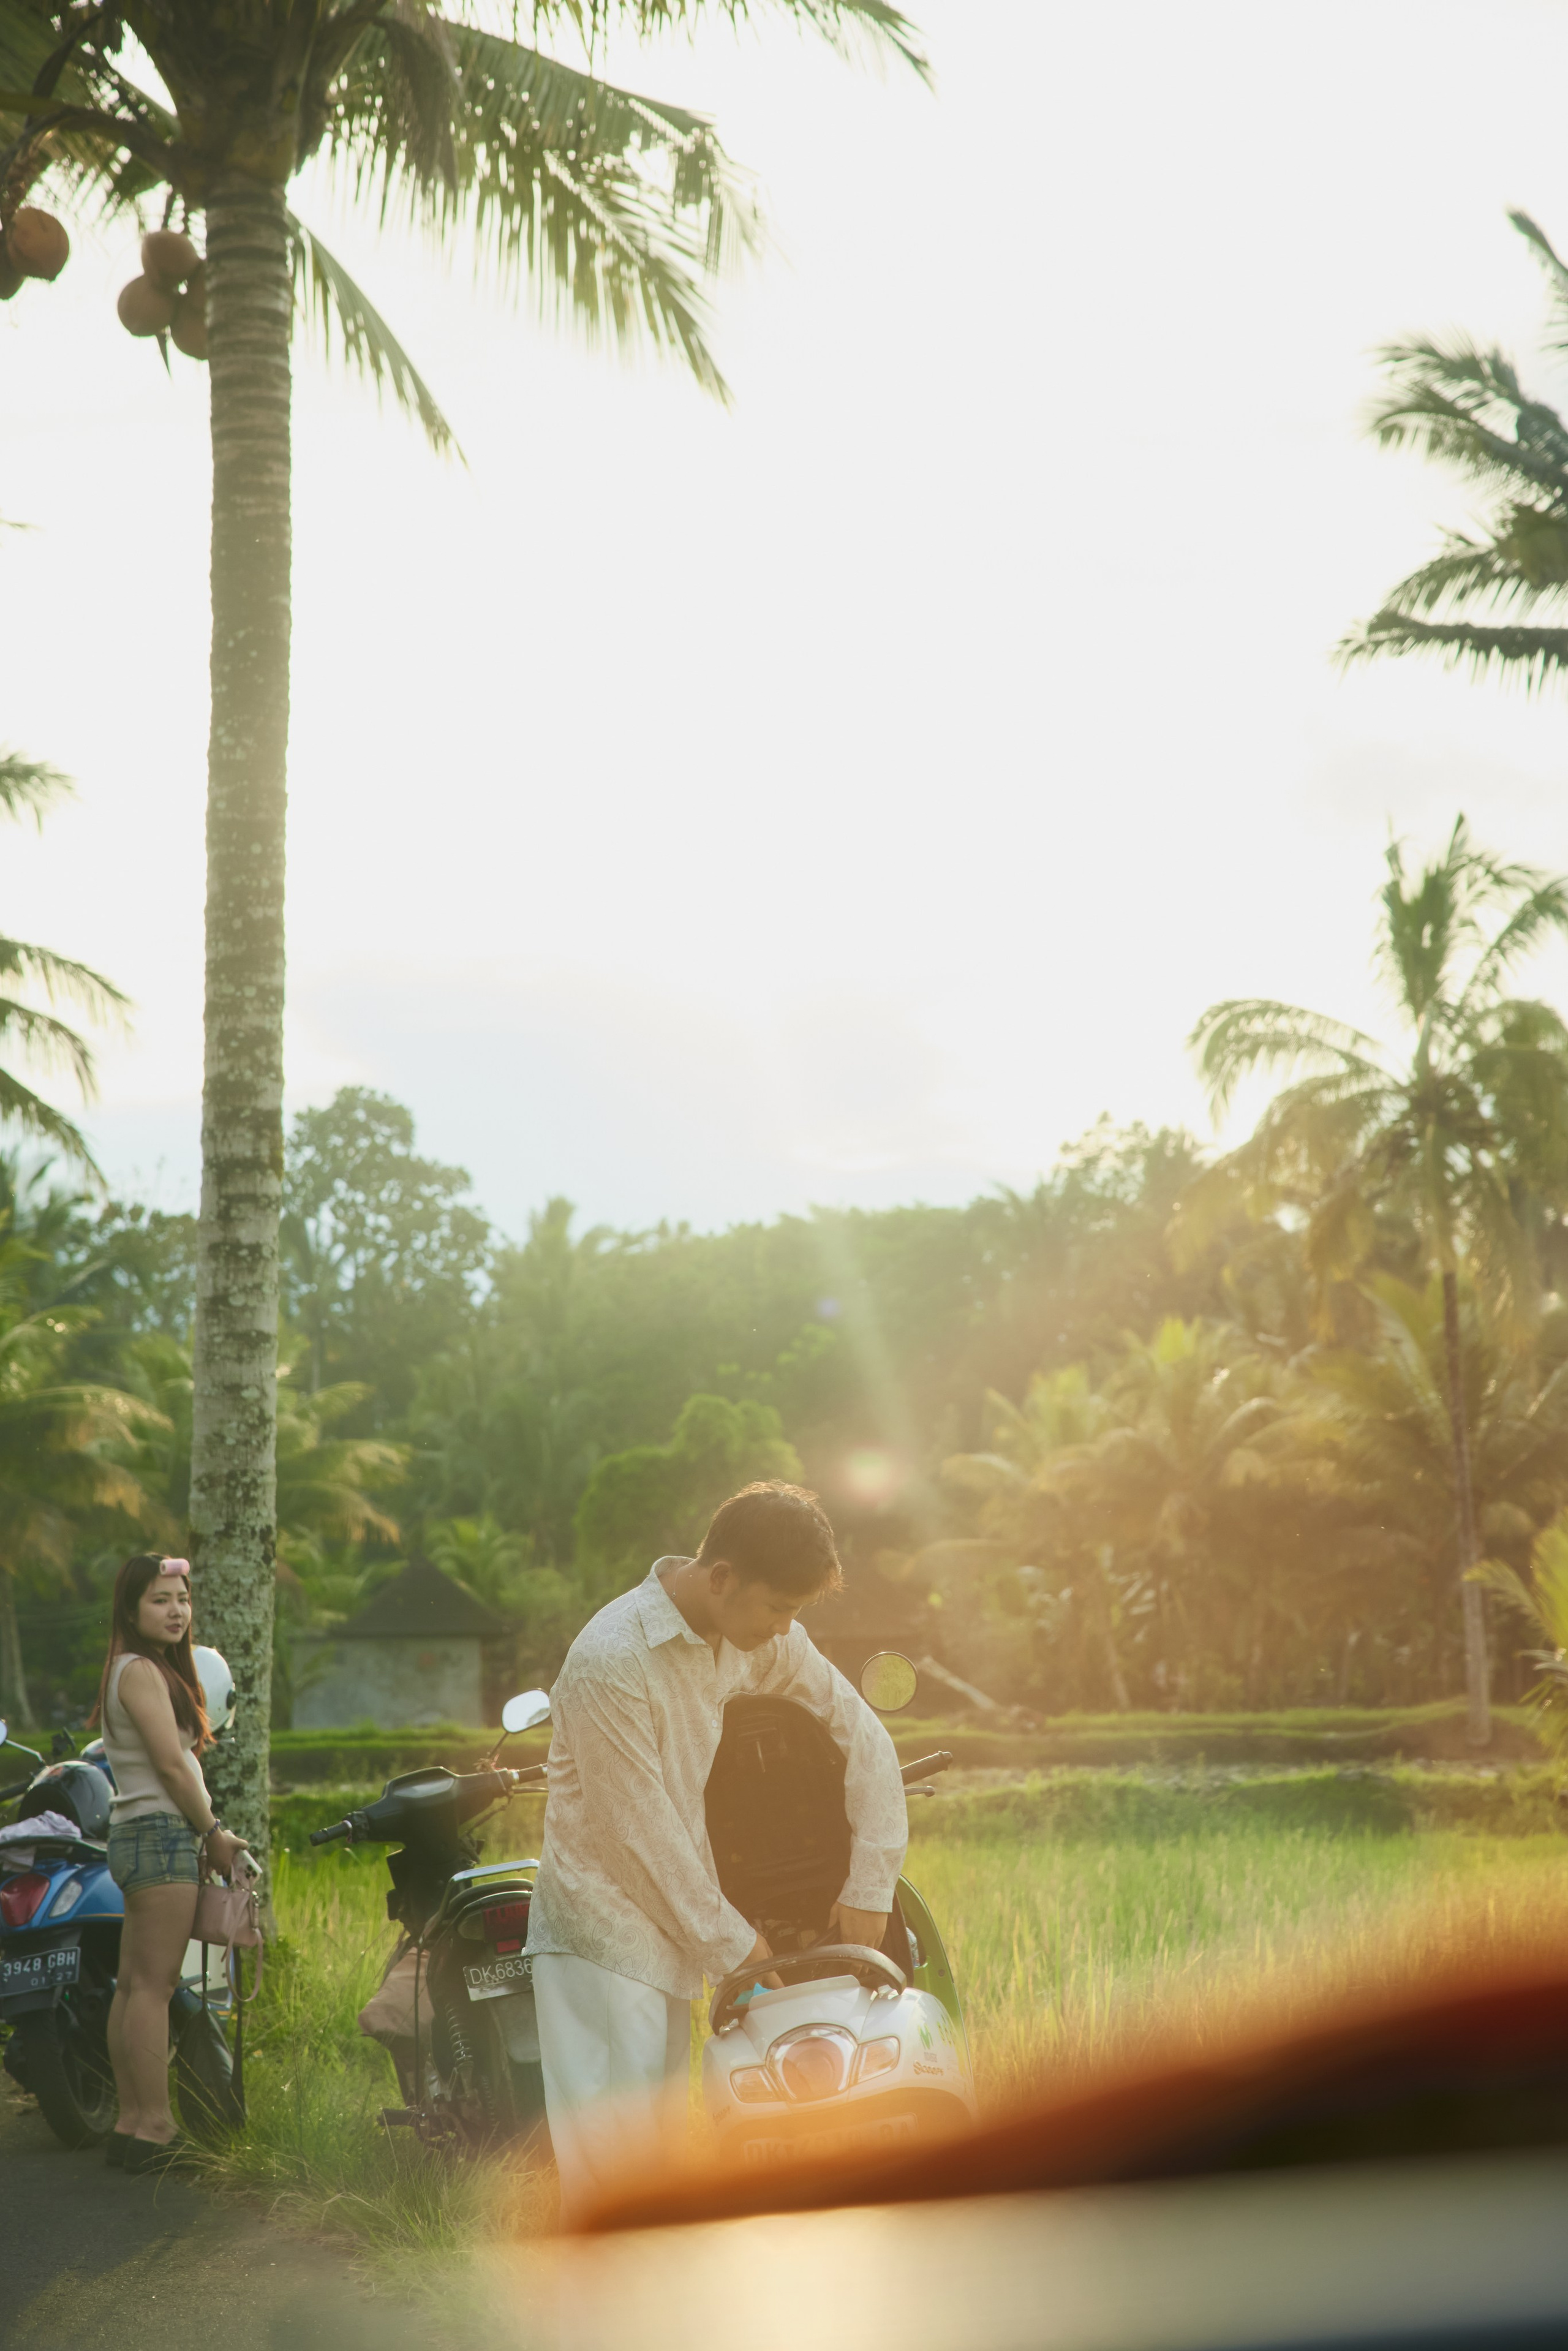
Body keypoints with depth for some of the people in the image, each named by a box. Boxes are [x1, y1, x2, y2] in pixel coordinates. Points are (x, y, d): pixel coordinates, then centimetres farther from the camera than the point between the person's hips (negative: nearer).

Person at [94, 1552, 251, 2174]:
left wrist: (207, 1832, 11)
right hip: (161, 1835, -10)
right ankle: (154, 2129, -11)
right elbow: (171, 1766, -15)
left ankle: (130, 2124, 11)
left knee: (134, 1984, 9)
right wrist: (214, 1832, -5)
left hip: (138, 1837, 10)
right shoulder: (141, 1671, -11)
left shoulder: (147, 1670, 20)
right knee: (154, 1985, -11)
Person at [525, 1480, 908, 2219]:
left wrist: (869, 1885, 0)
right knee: (611, 2156, -12)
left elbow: (861, 1734, 6)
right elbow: (641, 1830, -21)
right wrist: (733, 1944, -13)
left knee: (658, 2133, 13)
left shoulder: (761, 1635, -2)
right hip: (603, 1932, -8)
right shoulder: (611, 1660, -25)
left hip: (678, 1932, 8)